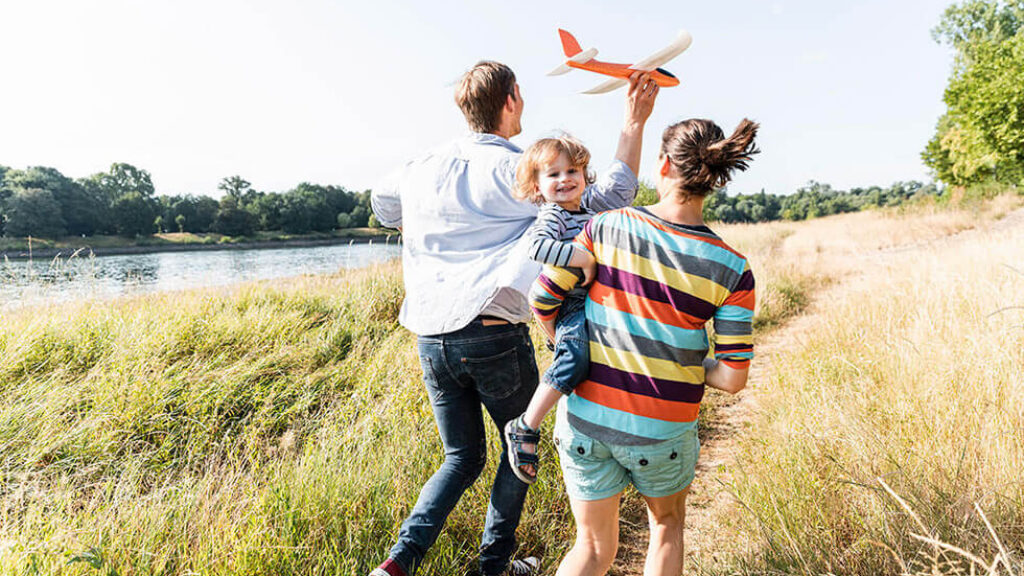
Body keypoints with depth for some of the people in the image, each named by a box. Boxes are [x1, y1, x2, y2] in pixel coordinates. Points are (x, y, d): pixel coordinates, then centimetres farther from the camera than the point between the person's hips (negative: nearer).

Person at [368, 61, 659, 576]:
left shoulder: (425, 168, 9)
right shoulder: (519, 171, -7)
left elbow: (382, 206, 28)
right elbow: (605, 202, -9)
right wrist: (634, 125, -3)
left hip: (431, 337, 5)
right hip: (495, 336, -5)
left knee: (463, 457, 21)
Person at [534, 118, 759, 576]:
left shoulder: (607, 226, -10)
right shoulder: (732, 269, -10)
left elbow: (543, 297, -7)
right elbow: (733, 378, -10)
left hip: (586, 417, 1)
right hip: (661, 434, 0)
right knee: (667, 527, 31)